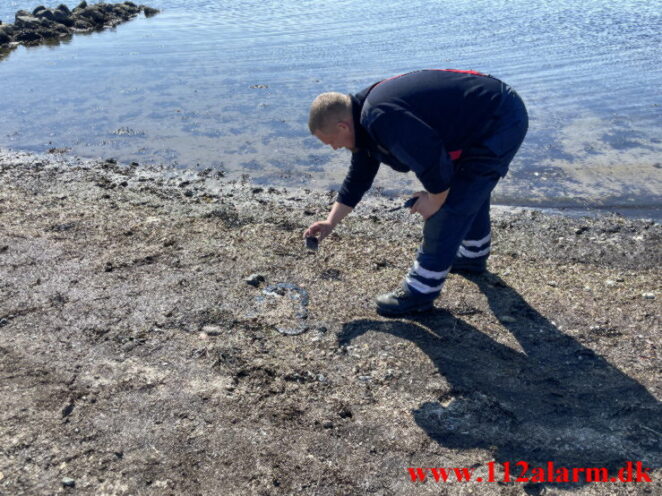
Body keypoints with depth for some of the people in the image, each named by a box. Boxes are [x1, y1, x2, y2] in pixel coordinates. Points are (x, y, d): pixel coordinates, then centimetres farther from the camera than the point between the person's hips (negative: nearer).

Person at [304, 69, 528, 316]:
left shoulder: (380, 118, -28)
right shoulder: (365, 117, 8)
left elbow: (433, 161, -31)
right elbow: (358, 177, 18)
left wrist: (434, 199, -12)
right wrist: (331, 221, 20)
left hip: (500, 126, -11)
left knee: (448, 207, -8)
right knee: (470, 188, 29)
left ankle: (420, 291, 3)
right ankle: (473, 255, 51)